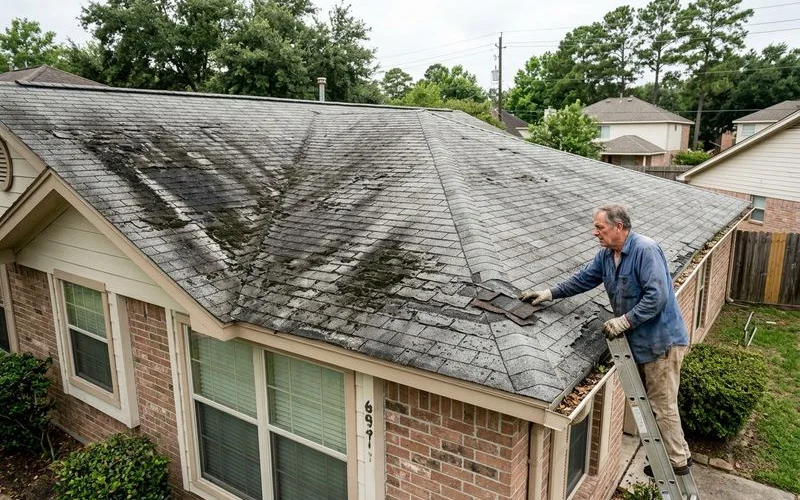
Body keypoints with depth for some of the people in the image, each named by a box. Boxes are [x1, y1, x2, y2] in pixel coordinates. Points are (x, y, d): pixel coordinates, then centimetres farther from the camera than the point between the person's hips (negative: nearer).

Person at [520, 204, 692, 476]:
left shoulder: (645, 250, -23)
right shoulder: (606, 255, 4)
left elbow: (657, 296, -28)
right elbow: (583, 279, 12)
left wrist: (625, 321, -24)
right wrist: (550, 293, 4)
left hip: (661, 340, -9)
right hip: (640, 341, 9)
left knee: (662, 404, 2)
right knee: (647, 401, 18)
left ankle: (677, 461, 21)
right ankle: (678, 452, 35)